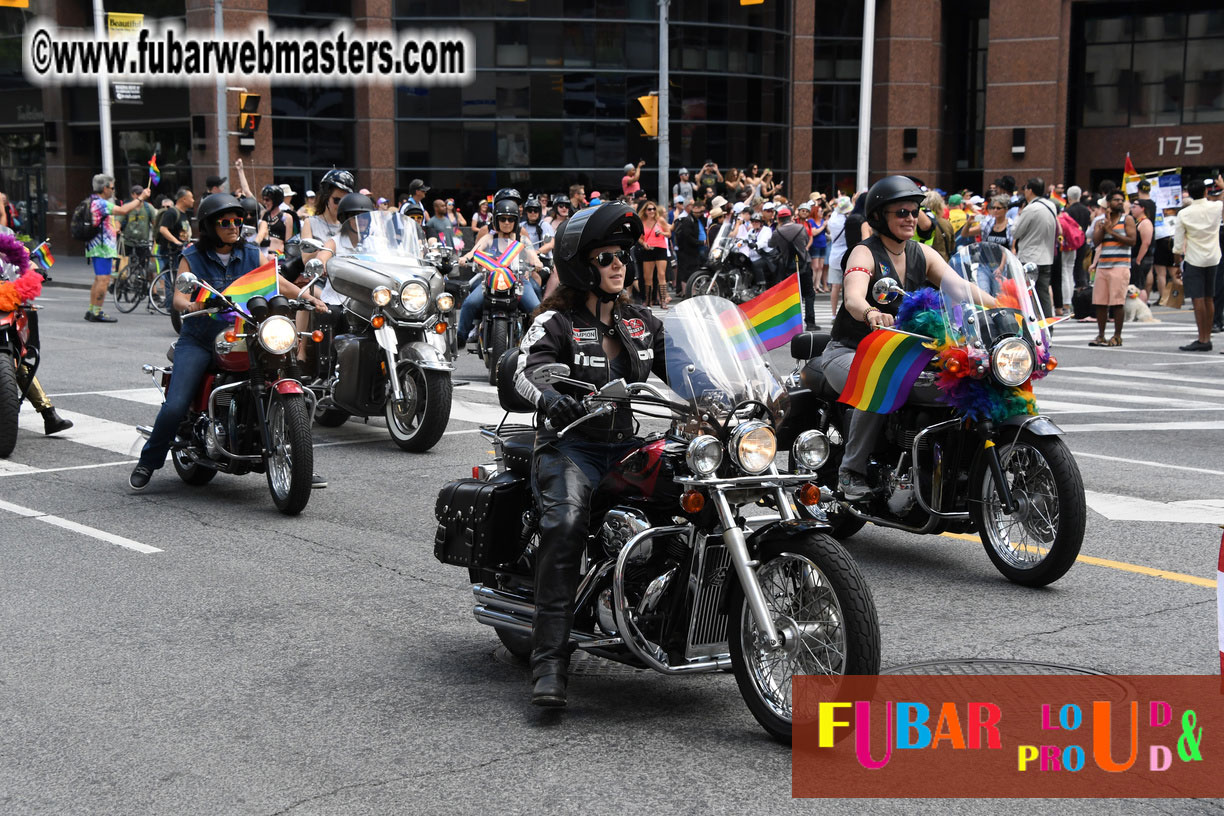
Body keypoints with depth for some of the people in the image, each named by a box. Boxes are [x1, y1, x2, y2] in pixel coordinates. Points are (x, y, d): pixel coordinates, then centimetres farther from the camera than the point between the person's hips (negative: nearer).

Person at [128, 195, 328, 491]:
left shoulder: (252, 255, 9)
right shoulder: (192, 258, 3)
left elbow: (278, 283, -2)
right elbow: (178, 297, -8)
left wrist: (309, 297, -21)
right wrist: (190, 305, -32)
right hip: (198, 341, -2)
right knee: (175, 407, -15)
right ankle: (147, 463, 10)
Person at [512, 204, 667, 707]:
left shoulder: (642, 322, 16)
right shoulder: (557, 323, -1)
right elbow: (526, 372, -19)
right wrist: (550, 398, -42)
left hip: (626, 446, 5)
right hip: (571, 445, -5)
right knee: (565, 525, -32)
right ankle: (550, 662, -34)